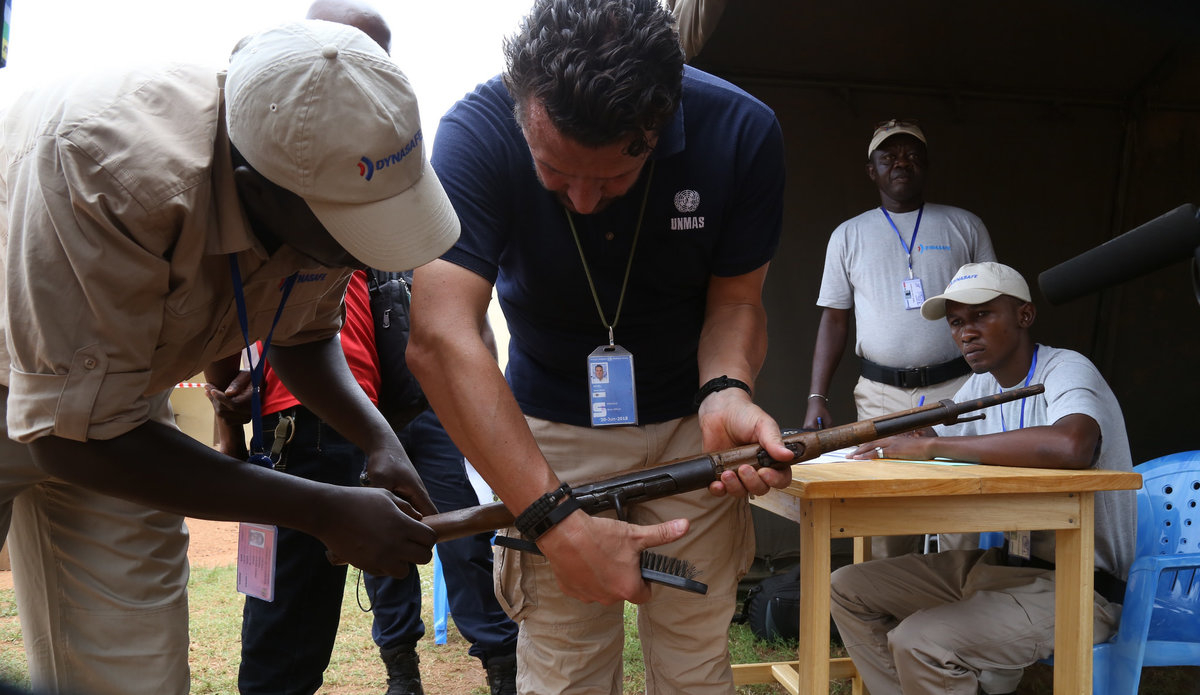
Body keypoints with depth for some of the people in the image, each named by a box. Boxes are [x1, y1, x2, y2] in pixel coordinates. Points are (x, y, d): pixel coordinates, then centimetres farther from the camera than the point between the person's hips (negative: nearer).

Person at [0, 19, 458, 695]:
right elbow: (74, 432, -33)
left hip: (122, 392, 5)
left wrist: (381, 442, -17)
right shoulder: (104, 161, -39)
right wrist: (325, 512, -31)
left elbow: (304, 333, 1)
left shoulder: (329, 183, -20)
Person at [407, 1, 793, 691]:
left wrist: (727, 389, -31)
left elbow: (736, 298, -7)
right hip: (552, 423, -1)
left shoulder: (743, 132, -20)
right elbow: (441, 338, -35)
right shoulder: (476, 132, -25)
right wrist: (556, 521, -41)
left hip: (690, 425, 2)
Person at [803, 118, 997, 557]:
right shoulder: (848, 236, 12)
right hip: (882, 397, 0)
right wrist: (817, 397, 0)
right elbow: (834, 321, 10)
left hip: (959, 389, 0)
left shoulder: (966, 226, 12)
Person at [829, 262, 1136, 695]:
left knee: (916, 642, -28)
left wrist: (930, 446, -33)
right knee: (847, 589, 4)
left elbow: (1071, 446, -40)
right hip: (997, 562, 9)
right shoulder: (981, 386, 10)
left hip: (1075, 585, -9)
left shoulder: (1066, 371, -17)